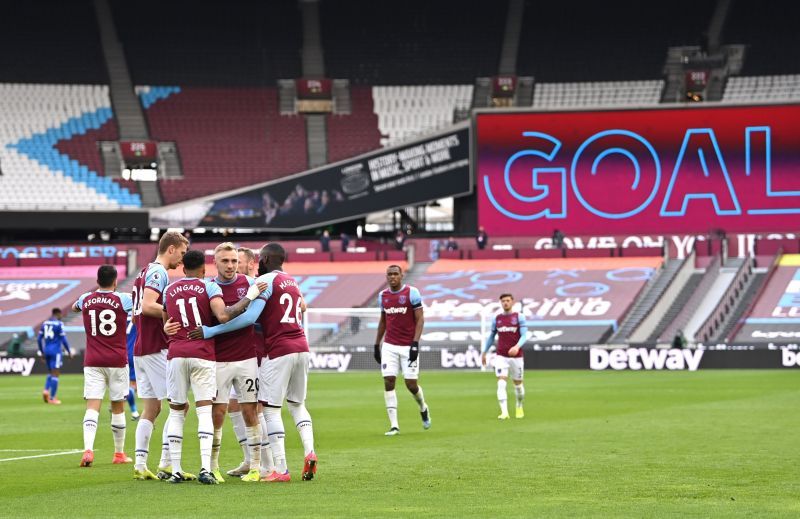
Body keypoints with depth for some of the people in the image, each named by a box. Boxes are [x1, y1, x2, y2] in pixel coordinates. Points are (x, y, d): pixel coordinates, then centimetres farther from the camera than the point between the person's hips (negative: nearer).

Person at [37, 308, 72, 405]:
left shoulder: (45, 323, 9)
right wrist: (69, 351, 1)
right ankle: (52, 398, -3)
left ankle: (46, 390, -3)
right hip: (55, 351, -6)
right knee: (55, 374, -1)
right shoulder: (59, 324, -8)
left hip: (46, 350, 6)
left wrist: (42, 352, 20)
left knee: (51, 373, 20)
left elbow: (39, 339, 10)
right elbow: (63, 339, -10)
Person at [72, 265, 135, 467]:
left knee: (92, 407, -7)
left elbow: (74, 306, 28)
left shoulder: (86, 299, 4)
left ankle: (88, 450, -26)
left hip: (92, 361, 1)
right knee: (118, 408, 10)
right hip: (117, 361, -1)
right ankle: (119, 453, 20)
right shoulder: (123, 300, -5)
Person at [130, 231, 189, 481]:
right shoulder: (158, 273, -10)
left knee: (150, 409, 9)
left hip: (140, 348, 9)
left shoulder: (146, 272, 19)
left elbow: (136, 314, 22)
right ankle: (166, 464, -9)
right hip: (157, 349, -9)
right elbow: (147, 306, -23)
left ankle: (140, 465, 4)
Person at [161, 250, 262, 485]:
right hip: (203, 355, -3)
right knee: (204, 411, -5)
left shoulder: (169, 290, 14)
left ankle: (176, 470, 5)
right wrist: (249, 298, -7)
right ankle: (205, 469, -17)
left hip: (176, 353, 3)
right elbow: (223, 316, -14)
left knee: (176, 412, 9)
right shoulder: (209, 287, 2)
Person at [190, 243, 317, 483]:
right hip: (301, 346, 8)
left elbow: (250, 317, -17)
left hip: (279, 350, -8)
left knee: (271, 408, -1)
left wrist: (212, 331, -16)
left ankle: (281, 469, -5)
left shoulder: (266, 281, -8)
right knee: (297, 404, 21)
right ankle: (309, 451, 0)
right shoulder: (292, 282, 18)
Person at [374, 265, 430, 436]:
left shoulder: (412, 293, -6)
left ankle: (423, 408, 30)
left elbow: (420, 319, -7)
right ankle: (394, 425, -3)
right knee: (388, 382, -6)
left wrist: (415, 343, -16)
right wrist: (377, 344, 17)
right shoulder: (383, 295, 9)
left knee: (411, 383, -4)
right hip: (389, 346, 4)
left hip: (408, 346, -4)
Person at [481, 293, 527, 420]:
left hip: (516, 356, -1)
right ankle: (504, 412, -21)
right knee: (501, 384, -15)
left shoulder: (519, 317, -2)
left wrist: (517, 347, -29)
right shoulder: (497, 318, 7)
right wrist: (484, 352, 17)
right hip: (501, 357, 1)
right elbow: (491, 337, 18)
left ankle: (519, 407, 38)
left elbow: (524, 335, -10)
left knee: (518, 384, 13)